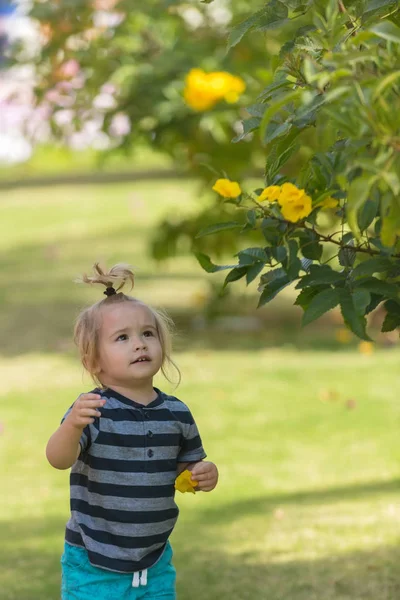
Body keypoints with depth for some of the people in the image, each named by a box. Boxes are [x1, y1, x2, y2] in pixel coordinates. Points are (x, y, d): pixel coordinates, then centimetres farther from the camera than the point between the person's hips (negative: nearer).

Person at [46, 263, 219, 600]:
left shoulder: (176, 414, 2)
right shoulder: (93, 409, -14)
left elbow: (187, 466, 16)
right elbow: (59, 459, -30)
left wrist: (206, 475, -7)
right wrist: (73, 426, -51)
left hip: (156, 566, 5)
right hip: (94, 568, -5)